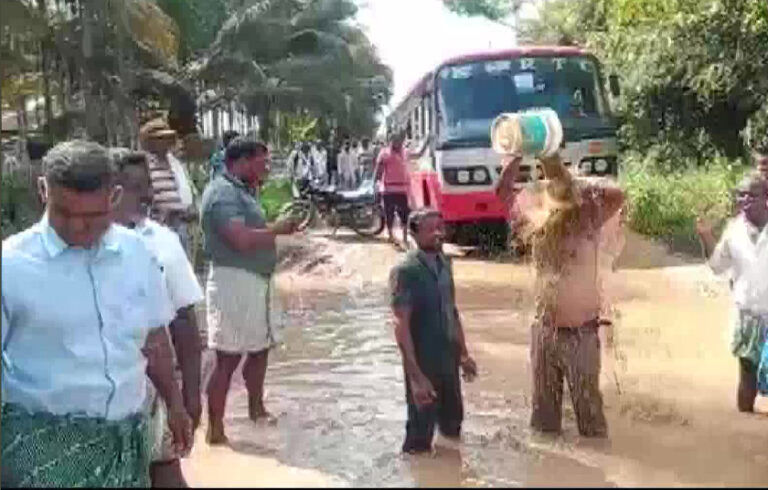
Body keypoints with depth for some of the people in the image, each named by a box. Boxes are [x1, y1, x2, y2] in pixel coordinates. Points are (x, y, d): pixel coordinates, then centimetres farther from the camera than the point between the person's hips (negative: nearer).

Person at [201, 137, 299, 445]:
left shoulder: (240, 191, 15)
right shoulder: (223, 192, -16)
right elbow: (242, 239, -27)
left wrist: (279, 227, 8)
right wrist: (278, 229, -17)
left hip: (256, 281, 10)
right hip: (235, 281, -10)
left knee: (260, 348, 22)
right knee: (228, 358, -5)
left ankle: (256, 409, 40)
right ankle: (215, 431, 2)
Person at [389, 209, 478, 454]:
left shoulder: (444, 264, 4)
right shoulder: (405, 271, -19)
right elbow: (401, 325, -23)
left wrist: (463, 353, 15)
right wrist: (416, 375, -26)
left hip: (448, 359, 7)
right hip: (423, 363, -7)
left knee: (452, 423, 20)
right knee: (420, 435, 7)